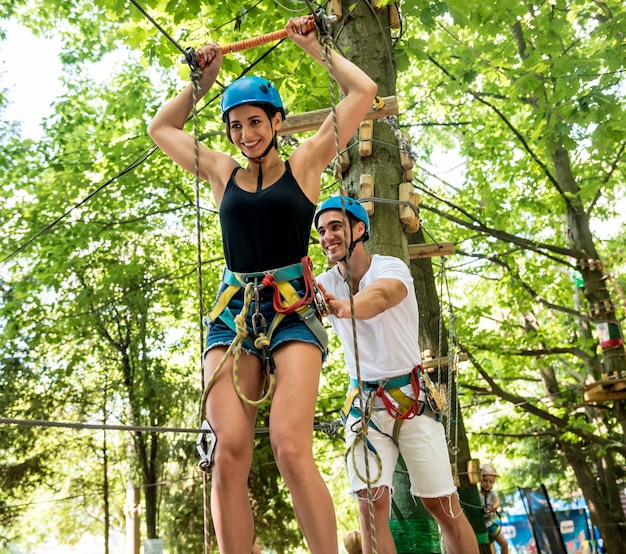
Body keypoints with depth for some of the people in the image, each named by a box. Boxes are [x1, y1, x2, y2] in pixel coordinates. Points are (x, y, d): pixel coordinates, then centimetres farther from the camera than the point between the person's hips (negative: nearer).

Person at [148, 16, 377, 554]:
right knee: (228, 455, -11)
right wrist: (201, 82, 30)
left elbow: (363, 92, 12)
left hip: (291, 310, -3)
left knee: (292, 450, -19)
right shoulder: (222, 172, 18)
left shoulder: (304, 164, 10)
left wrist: (314, 46, 21)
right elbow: (160, 128, 33)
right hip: (233, 312, 3)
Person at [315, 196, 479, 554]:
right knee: (371, 504, -7)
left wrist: (342, 307, -59)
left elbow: (382, 295, -38)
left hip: (413, 397, -3)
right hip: (364, 402, 3)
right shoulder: (325, 284, 2)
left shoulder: (391, 267, -14)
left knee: (444, 507, 1)